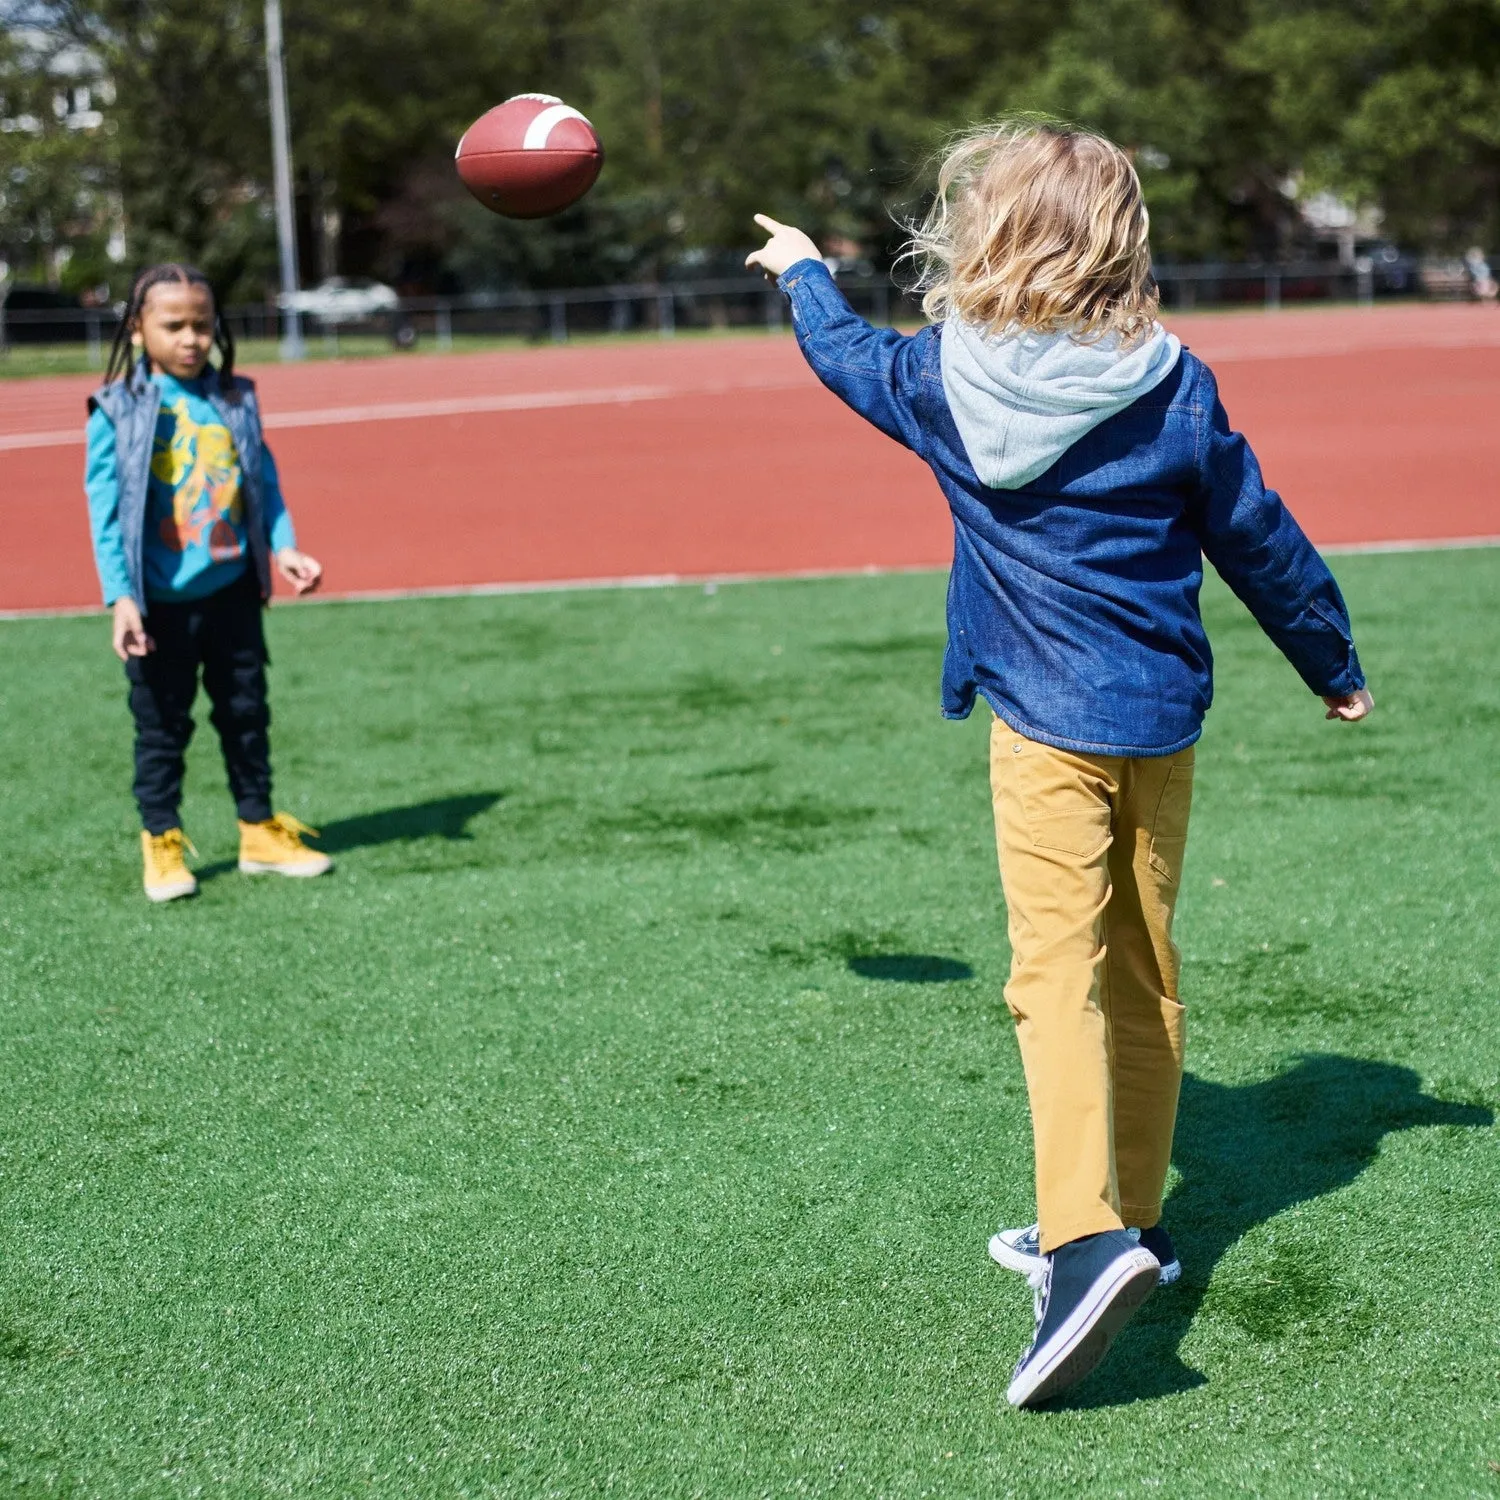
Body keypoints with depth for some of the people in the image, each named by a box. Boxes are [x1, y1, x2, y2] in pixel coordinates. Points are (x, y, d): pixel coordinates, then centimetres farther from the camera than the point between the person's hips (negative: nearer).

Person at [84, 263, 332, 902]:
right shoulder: (119, 411, -9)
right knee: (162, 725, 7)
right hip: (160, 602, -4)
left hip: (233, 590, 4)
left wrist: (284, 548, -6)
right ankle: (161, 844, 18)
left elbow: (264, 483, 8)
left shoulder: (234, 401, 3)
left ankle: (261, 831, 26)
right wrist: (121, 597, -15)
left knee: (247, 712, 14)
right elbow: (105, 508, -9)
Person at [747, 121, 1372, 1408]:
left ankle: (1087, 1239, -28)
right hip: (1164, 721, 3)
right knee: (1145, 973, 15)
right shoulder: (1175, 386, -3)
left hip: (1047, 724, -3)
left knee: (1058, 971, -11)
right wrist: (1334, 666, 19)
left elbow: (848, 352, 18)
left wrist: (802, 272, 40)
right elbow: (1260, 539, 4)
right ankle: (1130, 1218, 27)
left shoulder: (948, 380, -5)